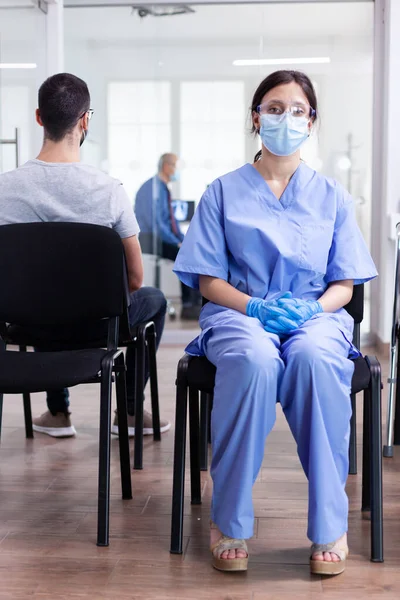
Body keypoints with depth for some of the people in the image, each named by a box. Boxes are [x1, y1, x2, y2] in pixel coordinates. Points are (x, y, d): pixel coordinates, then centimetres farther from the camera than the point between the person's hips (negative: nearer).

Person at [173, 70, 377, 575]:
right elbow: (207, 279, 5)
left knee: (316, 358, -37)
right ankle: (230, 521, -24)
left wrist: (313, 309, -12)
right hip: (239, 312, -1)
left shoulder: (331, 196, 15)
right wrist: (255, 307, -14)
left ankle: (329, 524, -26)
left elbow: (344, 284, 11)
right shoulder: (224, 192, 11)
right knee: (255, 361, -38)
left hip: (316, 314, 1)